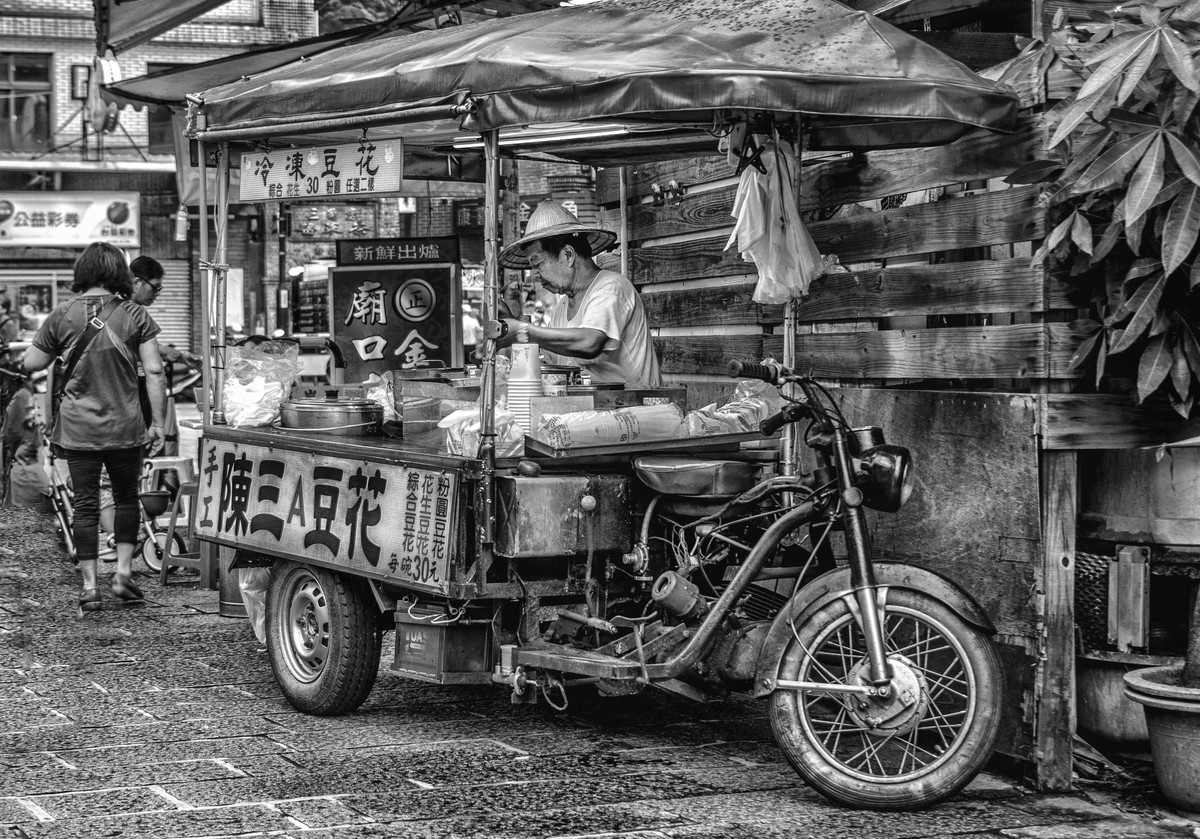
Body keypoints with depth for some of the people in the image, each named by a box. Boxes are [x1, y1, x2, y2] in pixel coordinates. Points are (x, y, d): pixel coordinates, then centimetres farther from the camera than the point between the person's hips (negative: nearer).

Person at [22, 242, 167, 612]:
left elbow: (32, 363, 4)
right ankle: (123, 571, 11)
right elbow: (154, 372, -7)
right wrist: (158, 423, -1)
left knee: (85, 504, 6)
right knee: (126, 497, 18)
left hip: (78, 428, 0)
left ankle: (89, 586, 7)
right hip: (125, 426, 0)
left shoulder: (62, 315, -3)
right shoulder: (135, 315, -5)